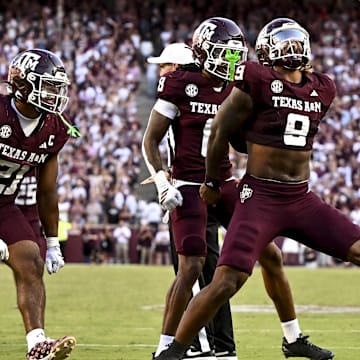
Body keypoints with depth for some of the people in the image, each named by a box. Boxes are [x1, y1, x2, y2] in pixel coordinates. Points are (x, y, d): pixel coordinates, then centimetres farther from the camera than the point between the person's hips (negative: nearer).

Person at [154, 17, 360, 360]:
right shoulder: (257, 84, -9)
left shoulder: (320, 91, 8)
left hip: (302, 199, 6)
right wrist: (213, 182, 11)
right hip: (261, 199, -6)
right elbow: (220, 132, 0)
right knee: (226, 282, -13)